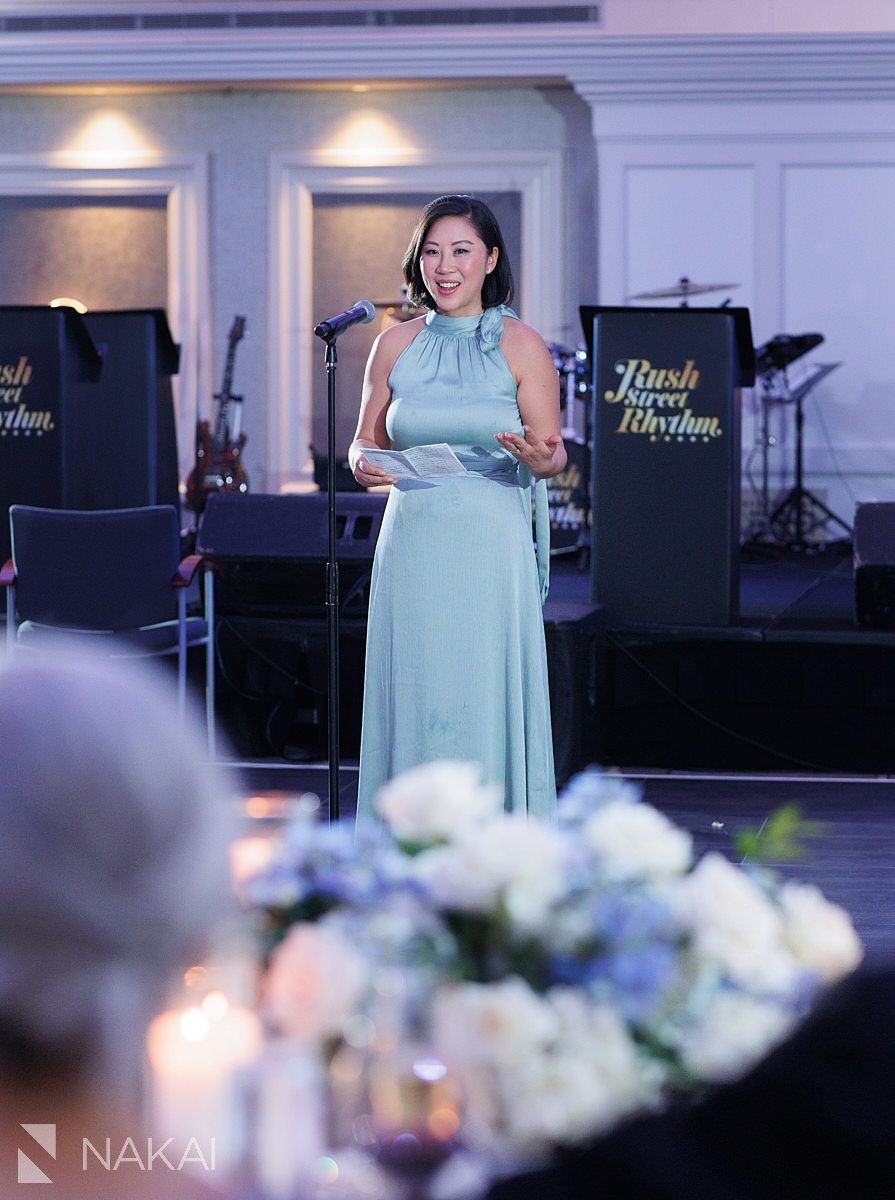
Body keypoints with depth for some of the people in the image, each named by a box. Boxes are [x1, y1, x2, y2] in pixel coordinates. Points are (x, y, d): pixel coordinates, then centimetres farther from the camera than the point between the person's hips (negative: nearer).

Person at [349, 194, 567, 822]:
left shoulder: (520, 346, 0)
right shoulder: (396, 345, 9)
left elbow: (554, 453, 1)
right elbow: (366, 440, 15)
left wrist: (537, 458, -22)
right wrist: (363, 464, -8)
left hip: (490, 550, -3)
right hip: (411, 542, 3)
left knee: (486, 704, -3)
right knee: (413, 701, 2)